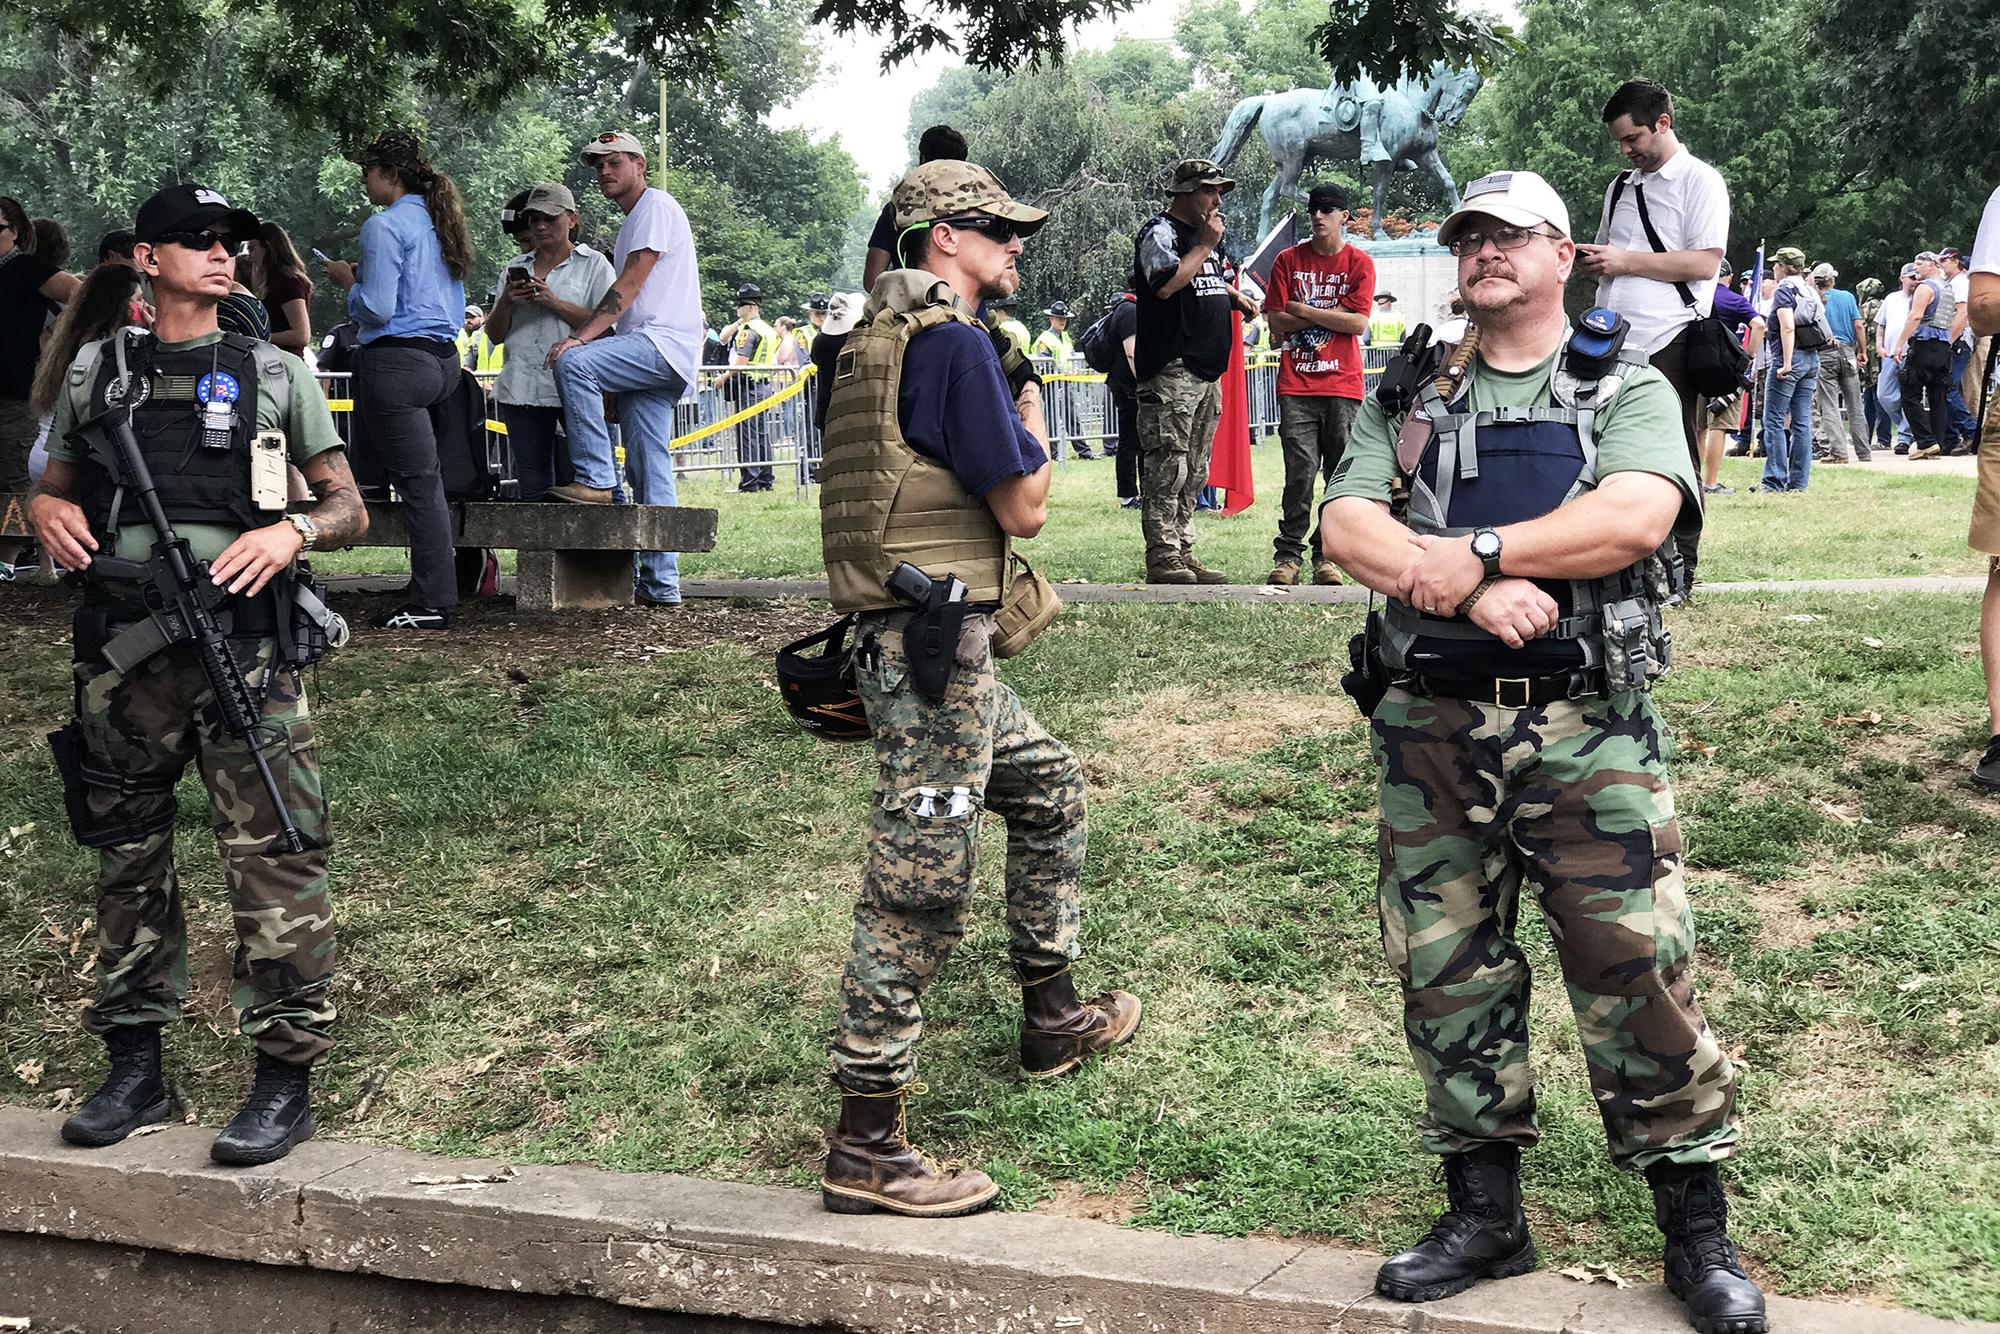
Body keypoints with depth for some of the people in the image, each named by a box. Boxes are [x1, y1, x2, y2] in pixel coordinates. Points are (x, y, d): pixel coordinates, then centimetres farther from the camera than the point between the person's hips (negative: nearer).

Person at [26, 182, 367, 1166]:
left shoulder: (274, 374, 10)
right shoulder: (95, 372, 14)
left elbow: (349, 509, 9)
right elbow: (52, 485, 23)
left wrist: (291, 532, -12)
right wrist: (46, 511, -1)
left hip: (241, 648, -3)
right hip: (122, 653, 3)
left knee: (271, 860, -7)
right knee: (126, 859, 10)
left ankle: (285, 1078, -1)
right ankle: (135, 1067, 22)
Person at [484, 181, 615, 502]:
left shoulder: (594, 265, 8)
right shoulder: (516, 267, 21)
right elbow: (495, 335, 18)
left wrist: (555, 303, -12)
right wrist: (506, 302, -1)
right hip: (522, 388, 4)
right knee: (533, 487, 2)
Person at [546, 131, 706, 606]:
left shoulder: (656, 206, -2)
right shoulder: (631, 221, 29)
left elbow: (629, 286, -13)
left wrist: (580, 338, -19)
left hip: (664, 343, -9)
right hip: (647, 353, 10)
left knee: (573, 363, -28)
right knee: (651, 475, 3)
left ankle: (596, 479, -25)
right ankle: (660, 585, 2)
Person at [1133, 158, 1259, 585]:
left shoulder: (1206, 234, 21)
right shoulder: (1160, 232, -7)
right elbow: (1166, 284, -22)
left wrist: (1235, 296, 17)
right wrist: (1205, 245, -14)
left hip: (1207, 372, 10)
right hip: (1171, 370, -10)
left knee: (1195, 471, 10)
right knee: (1168, 466, -10)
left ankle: (1183, 553, 15)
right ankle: (1162, 558, -9)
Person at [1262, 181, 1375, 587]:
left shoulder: (1359, 263, 4)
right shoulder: (1288, 260, 8)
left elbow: (1358, 323, -6)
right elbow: (1276, 322, 1)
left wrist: (1304, 310, -5)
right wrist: (1331, 315, -6)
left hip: (1343, 385, 0)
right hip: (1297, 384, 0)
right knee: (1300, 471, -7)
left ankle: (1327, 555, 10)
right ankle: (1288, 555, -1)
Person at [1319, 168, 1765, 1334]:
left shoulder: (1628, 391, 5)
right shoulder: (1409, 400, 14)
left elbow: (1636, 517, -15)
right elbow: (1346, 528, -2)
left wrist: (1468, 551, -15)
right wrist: (1479, 589, -17)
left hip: (1588, 726, -3)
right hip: (1435, 729, 3)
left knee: (1637, 970, -3)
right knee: (1448, 975, 8)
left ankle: (1699, 1233, 13)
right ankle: (1485, 1215, 23)